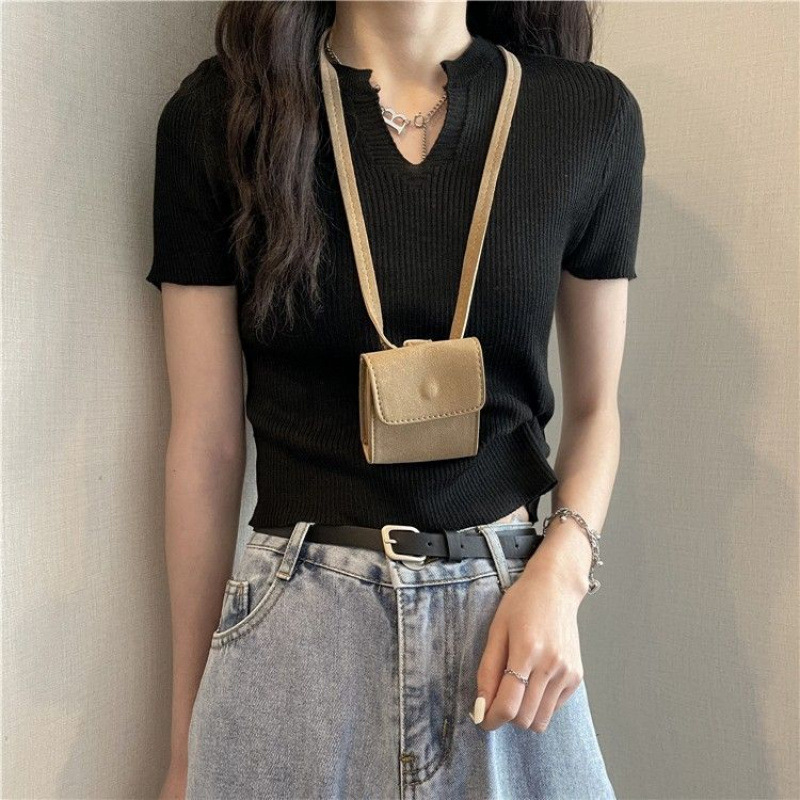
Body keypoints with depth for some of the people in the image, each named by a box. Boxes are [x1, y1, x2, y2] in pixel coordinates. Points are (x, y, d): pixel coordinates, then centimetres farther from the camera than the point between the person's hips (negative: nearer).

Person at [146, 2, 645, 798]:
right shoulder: (220, 110, -5)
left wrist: (561, 569, -12)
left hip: (510, 600, 2)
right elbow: (206, 443, -3)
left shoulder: (592, 113, -2)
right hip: (295, 620, 0)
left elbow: (593, 406, 7)